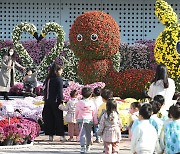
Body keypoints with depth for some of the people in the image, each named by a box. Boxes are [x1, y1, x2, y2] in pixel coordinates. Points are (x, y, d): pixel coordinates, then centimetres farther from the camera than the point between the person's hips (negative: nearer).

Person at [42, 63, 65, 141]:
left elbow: (45, 90, 10)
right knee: (58, 118, 1)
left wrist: (45, 99, 15)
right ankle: (61, 135, 0)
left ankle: (50, 135, 8)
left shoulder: (48, 78, 8)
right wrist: (61, 100, -12)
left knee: (49, 118, 9)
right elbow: (60, 91, -14)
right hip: (56, 101, -5)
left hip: (48, 101, 5)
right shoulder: (59, 79, -10)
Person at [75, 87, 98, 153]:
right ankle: (87, 146, 31)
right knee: (88, 134, 16)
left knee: (82, 134, -3)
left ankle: (83, 147, -18)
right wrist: (95, 122, 9)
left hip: (81, 120, -1)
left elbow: (76, 112, 6)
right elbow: (94, 113, 0)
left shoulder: (79, 103, -4)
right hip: (89, 120, 1)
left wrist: (76, 118, 23)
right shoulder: (92, 103, -4)